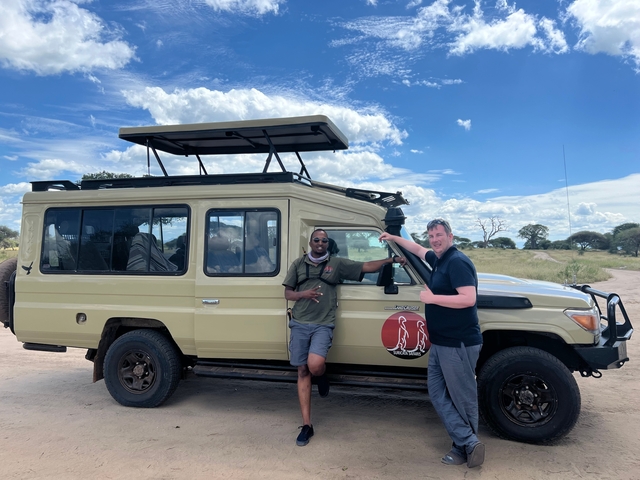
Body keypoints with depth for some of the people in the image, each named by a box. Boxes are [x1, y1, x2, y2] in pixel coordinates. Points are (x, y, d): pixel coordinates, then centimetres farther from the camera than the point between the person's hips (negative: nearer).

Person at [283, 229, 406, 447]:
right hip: (300, 324, 2)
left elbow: (366, 267, 2)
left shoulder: (337, 263, 5)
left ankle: (321, 377, 16)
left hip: (323, 325, -2)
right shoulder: (298, 264, 9)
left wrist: (391, 259, -7)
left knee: (315, 365, -25)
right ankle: (307, 425, 14)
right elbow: (288, 293, 9)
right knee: (303, 372, 4)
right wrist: (303, 294, -12)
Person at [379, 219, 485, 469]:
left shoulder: (457, 262, -16)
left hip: (459, 344, -10)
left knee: (462, 397, 1)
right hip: (441, 342, 10)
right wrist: (394, 238, 38)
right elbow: (418, 249, 34)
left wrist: (432, 298, -20)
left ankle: (465, 446, 16)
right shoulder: (438, 259, 13)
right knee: (437, 392, 9)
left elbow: (468, 298, -26)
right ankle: (468, 443, 13)